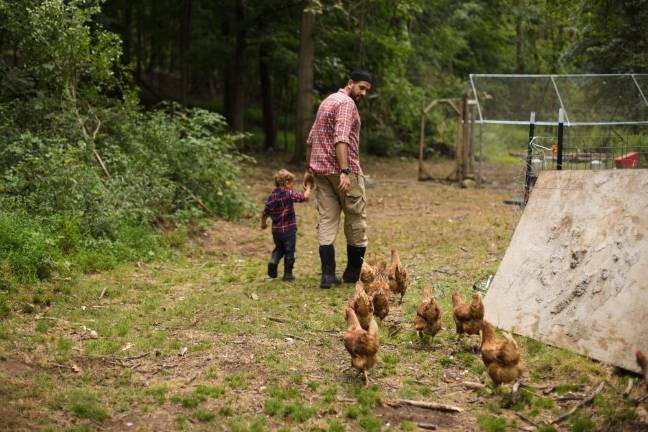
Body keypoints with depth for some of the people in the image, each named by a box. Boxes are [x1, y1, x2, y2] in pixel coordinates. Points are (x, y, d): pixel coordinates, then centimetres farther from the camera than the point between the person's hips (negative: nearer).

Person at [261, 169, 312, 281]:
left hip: (276, 230, 5)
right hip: (289, 229, -5)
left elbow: (264, 213, 9)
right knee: (289, 251, 8)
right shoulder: (289, 194, -14)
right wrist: (308, 188, 7)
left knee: (279, 249, 24)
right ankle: (288, 274, 12)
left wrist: (263, 224, 28)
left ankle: (273, 261, -2)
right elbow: (305, 197, -13)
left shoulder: (271, 196, 3)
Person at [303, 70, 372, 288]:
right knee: (356, 221, 5)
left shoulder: (328, 101, 19)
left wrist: (309, 169, 25)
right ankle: (353, 273, 12)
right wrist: (345, 172, -30)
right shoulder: (346, 103, -10)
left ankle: (328, 274, -4)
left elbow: (311, 139, 22)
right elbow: (341, 139, -24)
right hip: (342, 170, -8)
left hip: (321, 170, 8)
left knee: (327, 220, 3)